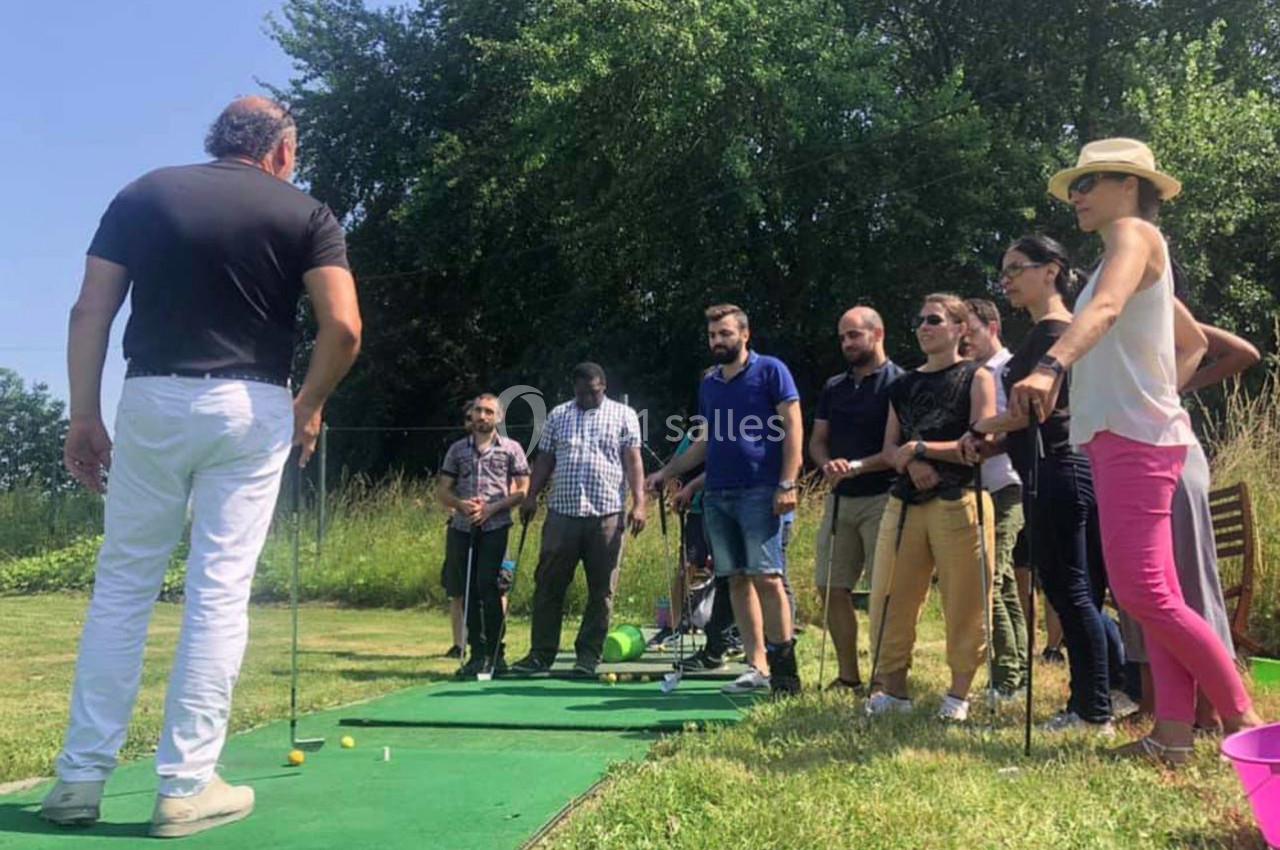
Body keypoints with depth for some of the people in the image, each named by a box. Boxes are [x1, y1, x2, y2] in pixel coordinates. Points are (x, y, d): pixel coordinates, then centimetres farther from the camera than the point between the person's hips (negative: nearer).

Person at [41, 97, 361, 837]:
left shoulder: (142, 194, 11)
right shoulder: (305, 213, 4)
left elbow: (90, 313, 3)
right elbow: (344, 328, -9)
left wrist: (85, 416, 7)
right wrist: (310, 405, 5)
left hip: (151, 401, 2)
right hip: (250, 409, -2)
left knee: (121, 588, 12)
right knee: (220, 593, 2)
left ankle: (82, 777, 15)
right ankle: (187, 786, 6)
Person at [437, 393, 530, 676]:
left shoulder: (511, 449, 5)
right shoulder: (457, 449, 13)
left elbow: (523, 491, 1)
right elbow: (444, 492, 12)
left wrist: (492, 508, -11)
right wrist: (461, 504, -9)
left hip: (495, 528, -3)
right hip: (462, 529, 4)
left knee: (489, 589, -11)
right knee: (468, 592, 5)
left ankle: (496, 654, 0)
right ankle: (478, 654, 14)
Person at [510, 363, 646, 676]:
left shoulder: (623, 415, 8)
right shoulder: (558, 415, 15)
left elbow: (633, 460, 1)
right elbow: (544, 459, 15)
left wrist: (638, 502, -8)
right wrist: (531, 496, 4)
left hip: (606, 514, -2)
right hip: (562, 512, 2)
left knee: (601, 591, 3)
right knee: (548, 586, 1)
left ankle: (588, 657, 12)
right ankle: (541, 654, 8)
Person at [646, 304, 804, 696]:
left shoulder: (770, 370, -1)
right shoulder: (708, 386, 18)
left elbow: (792, 427, -6)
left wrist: (787, 484, -14)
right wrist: (666, 472, 15)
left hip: (759, 492, -6)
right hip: (717, 494, 6)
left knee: (766, 577, -10)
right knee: (737, 580, 6)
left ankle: (784, 665, 1)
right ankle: (757, 667, 12)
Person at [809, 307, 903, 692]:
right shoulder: (834, 387, 16)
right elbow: (817, 439, 14)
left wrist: (857, 466, -20)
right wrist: (827, 465, -7)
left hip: (882, 498, -7)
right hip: (840, 498, 7)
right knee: (831, 588, 7)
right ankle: (848, 677, 18)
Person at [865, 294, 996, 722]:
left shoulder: (976, 378, 3)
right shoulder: (904, 385, 19)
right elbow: (889, 448, 15)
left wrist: (920, 448, -9)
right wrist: (911, 463, -6)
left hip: (958, 502, -5)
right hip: (904, 502, 5)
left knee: (964, 604, 0)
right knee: (890, 601, 2)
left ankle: (959, 693, 11)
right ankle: (892, 688, 12)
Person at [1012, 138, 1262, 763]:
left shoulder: (1134, 231, -5)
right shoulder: (1131, 255, 24)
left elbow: (1105, 307, -29)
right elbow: (1194, 342, 34)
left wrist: (1051, 366, -44)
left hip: (1133, 436, -10)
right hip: (1122, 435, 10)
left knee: (1143, 593, -11)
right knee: (1151, 594, 6)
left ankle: (1241, 719, 0)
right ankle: (1173, 734, 7)